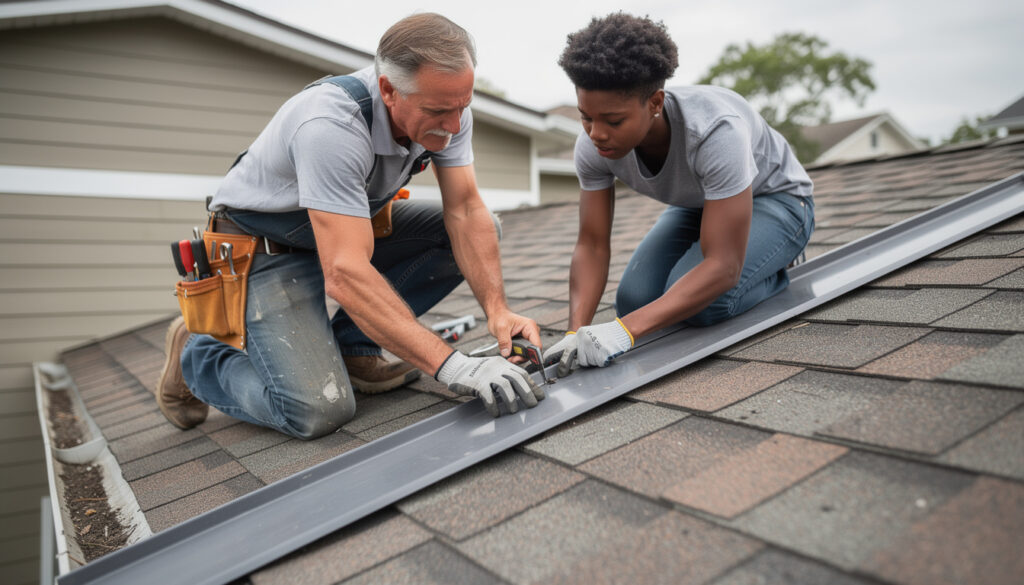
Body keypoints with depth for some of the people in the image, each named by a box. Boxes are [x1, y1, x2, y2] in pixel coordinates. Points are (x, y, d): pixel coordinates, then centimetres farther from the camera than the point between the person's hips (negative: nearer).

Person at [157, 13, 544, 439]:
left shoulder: (447, 106, -16)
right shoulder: (331, 127, -37)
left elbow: (466, 212, -15)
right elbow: (345, 275, -43)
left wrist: (497, 311, -28)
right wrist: (451, 366, -46)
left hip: (350, 225, 7)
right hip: (265, 248, -7)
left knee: (481, 231, -9)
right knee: (319, 411, -23)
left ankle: (350, 346, -1)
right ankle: (196, 357, 9)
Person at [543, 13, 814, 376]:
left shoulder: (715, 131, -41)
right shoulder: (592, 146, -25)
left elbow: (723, 268, -41)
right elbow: (592, 246, -19)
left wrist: (624, 331, -51)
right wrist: (577, 333, -36)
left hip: (775, 199, -5)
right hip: (698, 204, 5)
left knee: (701, 304, -30)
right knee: (632, 301, -14)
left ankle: (774, 270, 3)